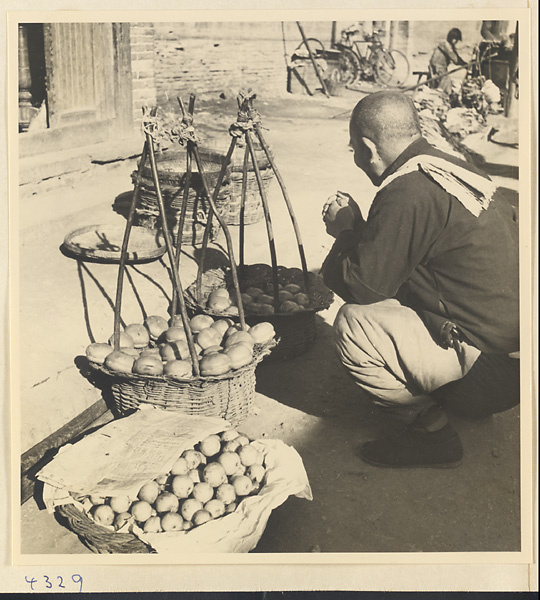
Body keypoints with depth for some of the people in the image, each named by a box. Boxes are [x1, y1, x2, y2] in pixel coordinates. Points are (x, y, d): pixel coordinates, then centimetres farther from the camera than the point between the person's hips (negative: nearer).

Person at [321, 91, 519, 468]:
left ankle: (431, 430, 0)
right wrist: (358, 229, 14)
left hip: (486, 352, -9)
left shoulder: (407, 193, -22)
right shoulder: (450, 168, 7)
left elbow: (361, 286, -17)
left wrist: (345, 230, 1)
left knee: (354, 323, -15)